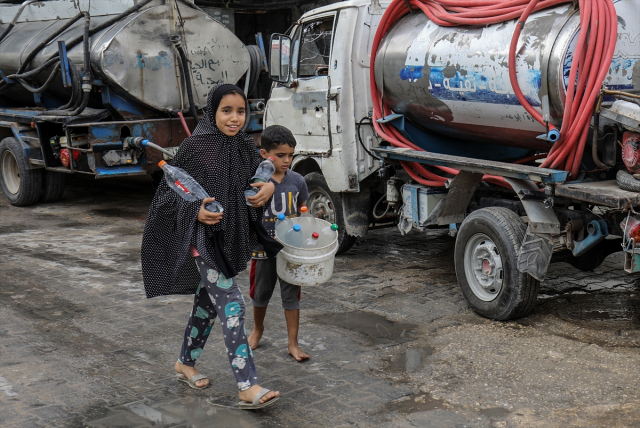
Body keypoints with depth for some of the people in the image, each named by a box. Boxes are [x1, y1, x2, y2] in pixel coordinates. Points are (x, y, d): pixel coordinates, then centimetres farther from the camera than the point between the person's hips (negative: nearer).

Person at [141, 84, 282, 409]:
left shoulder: (245, 146, 5)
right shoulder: (195, 146, -11)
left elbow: (259, 175, 20)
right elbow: (170, 190, -7)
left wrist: (268, 186, -3)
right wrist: (196, 211, -23)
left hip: (231, 238, 7)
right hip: (204, 238, -7)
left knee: (207, 301, 18)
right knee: (231, 305, -14)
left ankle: (185, 364, 38)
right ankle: (248, 387, -15)